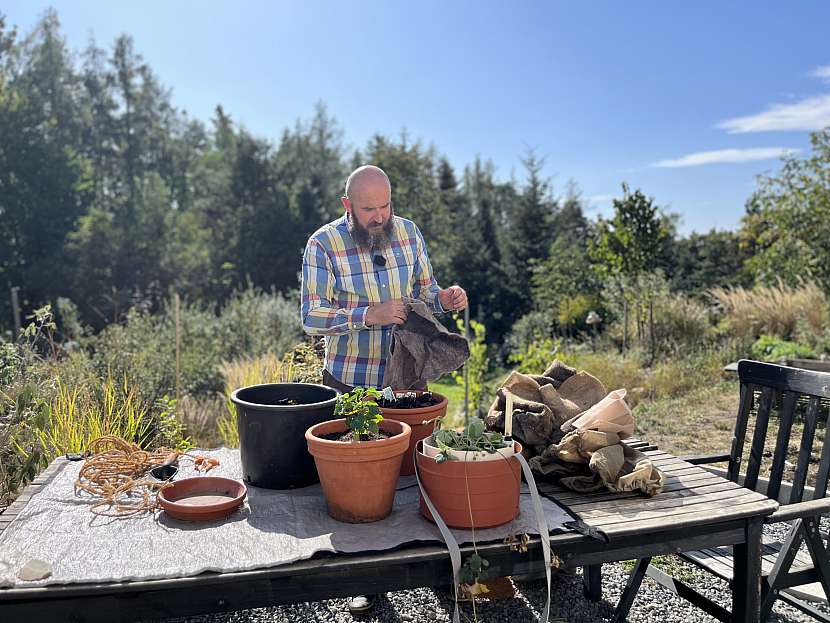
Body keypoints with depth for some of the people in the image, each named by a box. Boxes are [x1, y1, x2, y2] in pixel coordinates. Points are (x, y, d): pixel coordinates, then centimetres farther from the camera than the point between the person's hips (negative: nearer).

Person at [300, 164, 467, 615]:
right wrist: (370, 315, -28)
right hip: (350, 382, -3)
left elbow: (423, 293, 9)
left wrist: (443, 299, -13)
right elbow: (312, 317, -16)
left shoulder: (409, 232, 1)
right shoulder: (323, 244, -12)